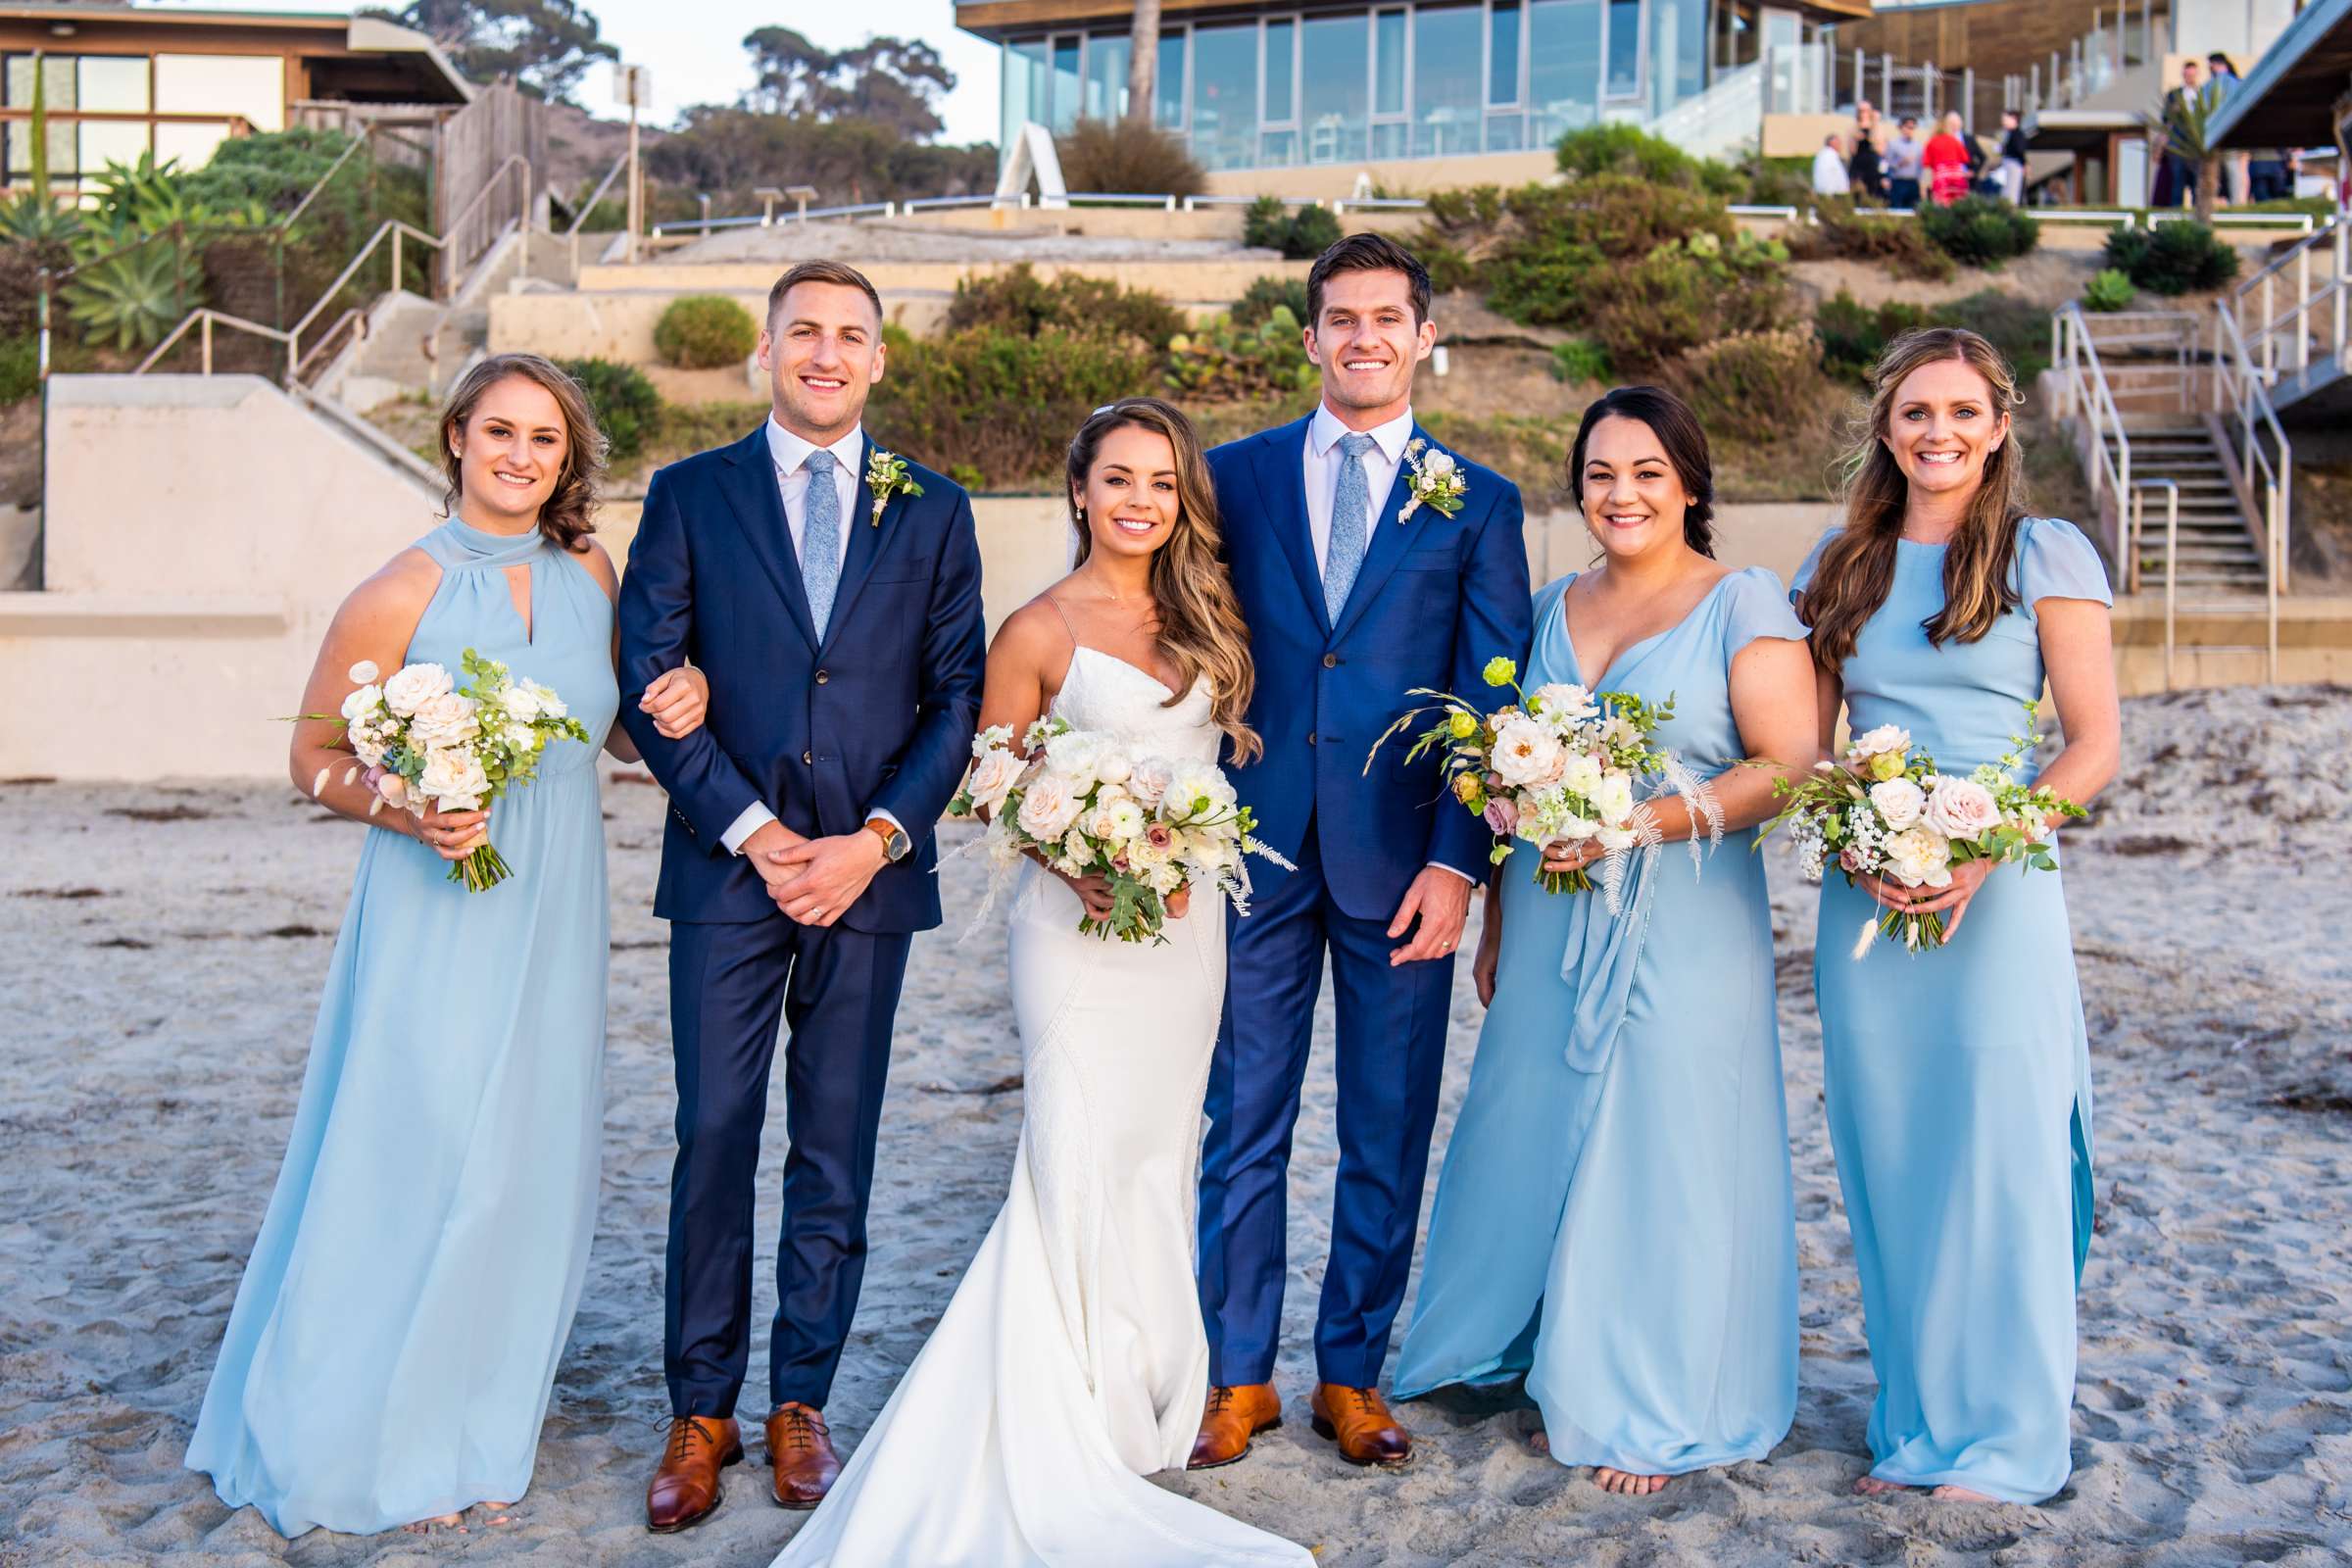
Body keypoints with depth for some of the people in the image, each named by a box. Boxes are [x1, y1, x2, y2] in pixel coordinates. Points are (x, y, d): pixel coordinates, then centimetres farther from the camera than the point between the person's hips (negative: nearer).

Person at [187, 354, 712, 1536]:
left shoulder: (590, 574, 4)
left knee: (530, 1169, 11)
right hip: (439, 913, -5)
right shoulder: (400, 594, -10)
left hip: (553, 914, 5)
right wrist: (410, 813, -21)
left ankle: (474, 1430, 29)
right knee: (423, 1164, -1)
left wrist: (677, 711, -7)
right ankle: (380, 1441, 20)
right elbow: (316, 758, -3)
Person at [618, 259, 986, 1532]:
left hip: (870, 873, 1)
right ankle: (700, 1413, 14)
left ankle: (802, 1403, 19)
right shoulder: (690, 496, 6)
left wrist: (875, 840, -8)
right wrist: (753, 833, -9)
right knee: (713, 1141, 2)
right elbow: (651, 684, 0)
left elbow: (957, 694, 5)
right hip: (726, 869, -1)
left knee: (836, 1150, 7)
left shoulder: (933, 510, 9)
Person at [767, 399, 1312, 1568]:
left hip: (1190, 918, 5)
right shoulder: (1040, 630, -5)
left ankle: (1147, 1388, 24)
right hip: (1079, 923, -5)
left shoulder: (1206, 618, 9)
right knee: (1079, 1160, -7)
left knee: (1159, 1156, 11)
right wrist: (1076, 864, -16)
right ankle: (1062, 1417, 4)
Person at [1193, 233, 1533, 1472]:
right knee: (1244, 1124, 6)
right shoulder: (1235, 476, 9)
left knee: (1388, 1136, 8)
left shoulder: (1477, 502, 7)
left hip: (1401, 861, 0)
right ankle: (1240, 1375, 20)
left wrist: (1458, 861, -8)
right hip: (1256, 848, 0)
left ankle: (1352, 1373, 23)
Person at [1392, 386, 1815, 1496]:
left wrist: (1640, 821, -21)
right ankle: (1557, 1365, 29)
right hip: (1553, 931, 5)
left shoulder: (1745, 605, -4)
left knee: (1664, 1149, 3)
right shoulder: (1554, 608, 11)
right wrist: (1496, 923, 13)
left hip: (1682, 930, -5)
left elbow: (1790, 768, -12)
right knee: (1538, 1139, 9)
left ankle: (1658, 1410, 20)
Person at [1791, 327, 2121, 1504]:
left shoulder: (2048, 555, 1)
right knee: (1886, 1163, 7)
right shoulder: (1839, 567, 12)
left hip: (1998, 896, -3)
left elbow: (2095, 744, -3)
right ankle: (1914, 1425, 20)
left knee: (1998, 1157, -1)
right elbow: (1804, 746, 11)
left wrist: (1983, 851, -17)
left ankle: (2004, 1441, 13)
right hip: (1863, 897, 4)